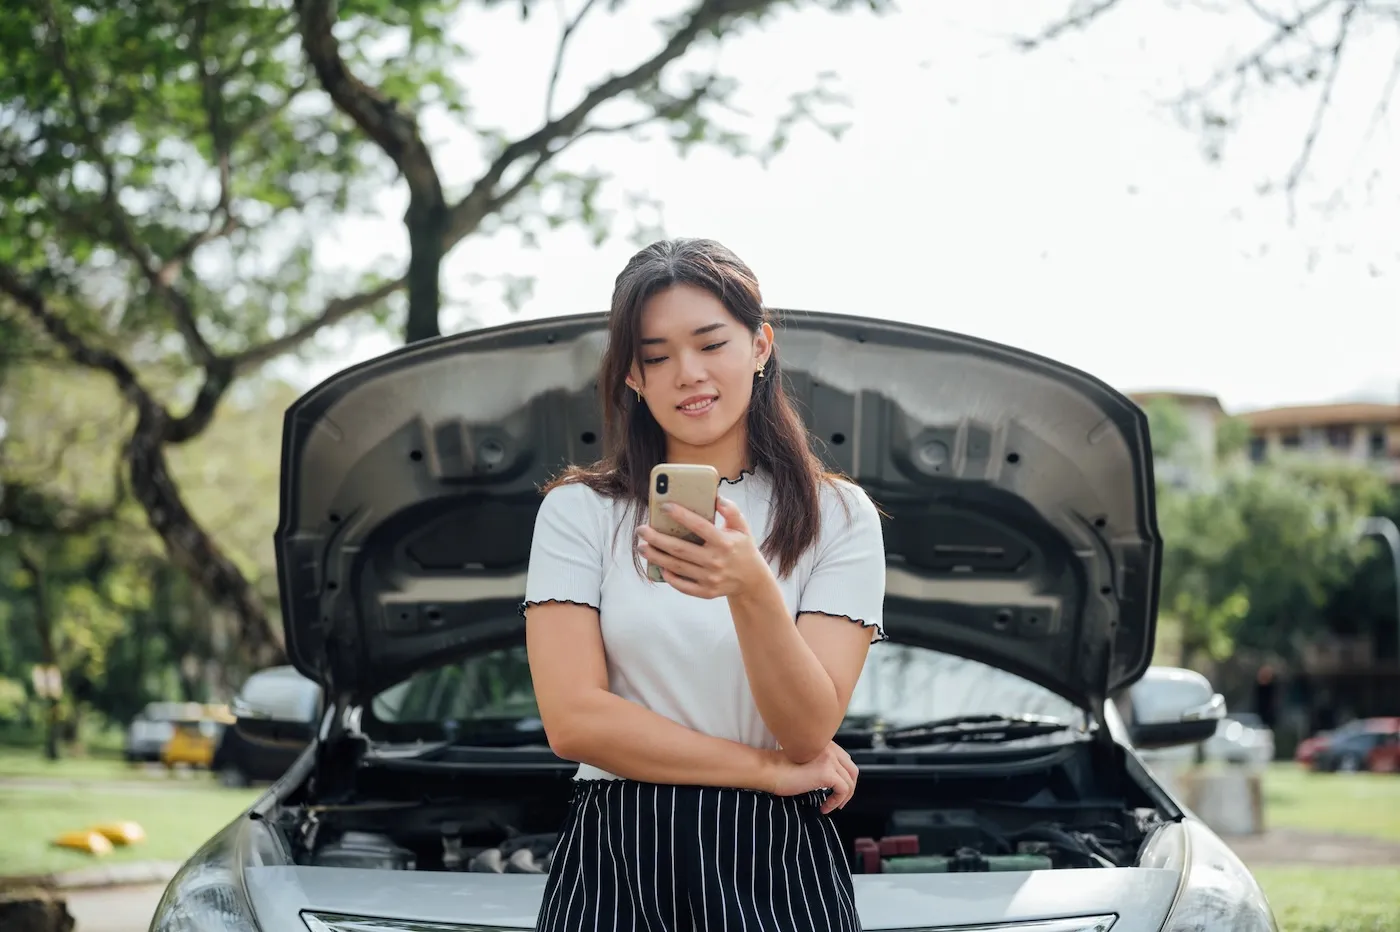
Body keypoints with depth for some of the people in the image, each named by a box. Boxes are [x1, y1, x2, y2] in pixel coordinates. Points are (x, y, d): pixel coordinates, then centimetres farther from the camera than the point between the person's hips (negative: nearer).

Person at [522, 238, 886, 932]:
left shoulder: (839, 517, 1)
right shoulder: (577, 511, 0)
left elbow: (809, 731, -10)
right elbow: (573, 720, -9)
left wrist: (751, 589, -27)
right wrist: (772, 770, -9)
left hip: (778, 869, 0)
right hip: (613, 863, 0)